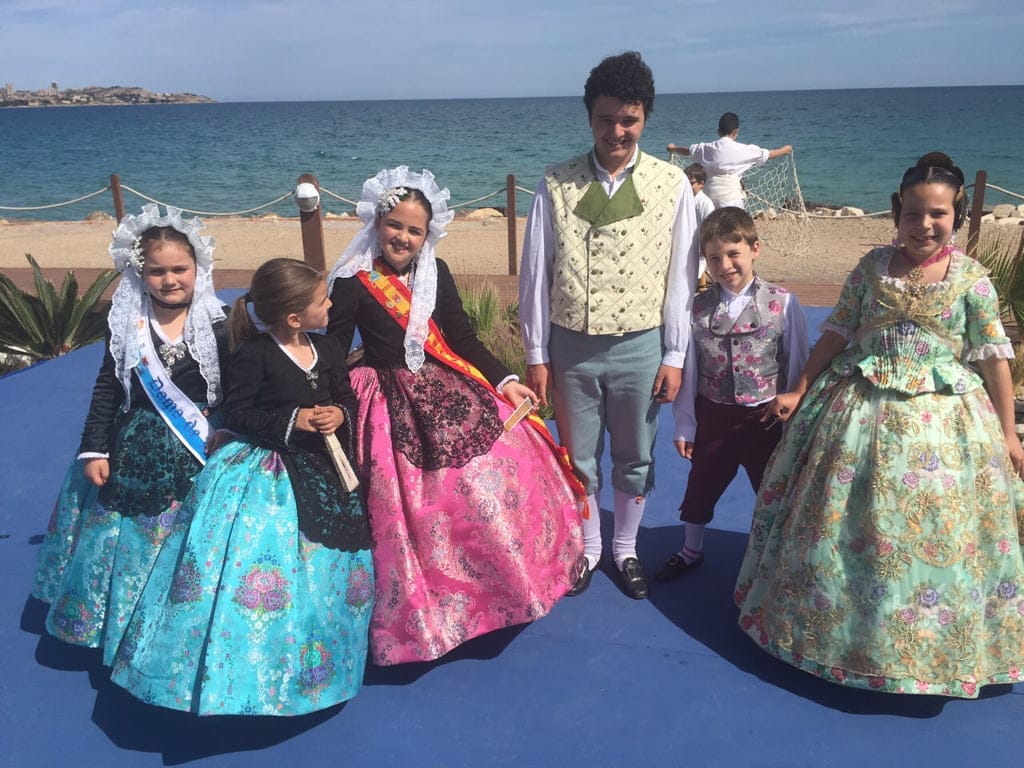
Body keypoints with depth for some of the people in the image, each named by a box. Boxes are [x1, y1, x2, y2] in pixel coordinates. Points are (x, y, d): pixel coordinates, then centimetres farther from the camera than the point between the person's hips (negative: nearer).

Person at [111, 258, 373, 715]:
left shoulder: (328, 351, 6)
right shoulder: (253, 354, -11)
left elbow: (346, 399, 13)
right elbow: (235, 413, -11)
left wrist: (339, 415, -10)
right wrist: (293, 421, -19)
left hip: (321, 473, 6)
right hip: (260, 478, -6)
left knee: (323, 566, 10)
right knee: (257, 570, -9)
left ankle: (309, 668, 28)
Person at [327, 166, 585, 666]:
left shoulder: (436, 273, 5)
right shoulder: (353, 283, -8)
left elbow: (463, 338, 8)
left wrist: (503, 380, 0)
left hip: (449, 391, 5)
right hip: (392, 408, -4)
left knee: (502, 469, -1)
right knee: (414, 511, -3)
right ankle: (422, 613, 21)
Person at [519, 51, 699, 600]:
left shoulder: (671, 184, -5)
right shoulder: (556, 184, -5)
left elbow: (680, 276, -1)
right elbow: (535, 272, -2)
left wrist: (674, 356, -2)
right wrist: (536, 354, -1)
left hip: (639, 346, 0)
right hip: (571, 346, 0)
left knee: (635, 459, 15)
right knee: (578, 458, 15)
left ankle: (626, 549, 38)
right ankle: (586, 550, 37)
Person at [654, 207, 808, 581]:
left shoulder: (783, 304, -11)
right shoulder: (698, 308, -6)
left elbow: (797, 366, -5)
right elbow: (688, 371, -1)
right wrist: (684, 424, 2)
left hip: (766, 417, -2)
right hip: (713, 417, 2)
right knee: (700, 487, 18)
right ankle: (691, 551, 43)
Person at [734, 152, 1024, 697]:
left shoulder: (972, 279, -4)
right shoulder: (873, 266, 0)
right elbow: (838, 332, 4)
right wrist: (799, 391, 3)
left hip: (941, 420, -1)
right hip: (862, 411, 2)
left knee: (935, 533, 5)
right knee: (845, 525, 10)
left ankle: (930, 645, 29)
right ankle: (834, 624, 33)